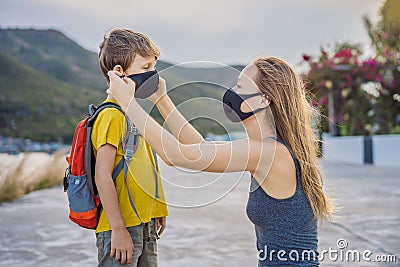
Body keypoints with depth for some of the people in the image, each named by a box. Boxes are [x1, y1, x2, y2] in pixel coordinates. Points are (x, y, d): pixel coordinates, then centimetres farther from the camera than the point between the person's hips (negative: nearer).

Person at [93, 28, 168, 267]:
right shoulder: (112, 115, -16)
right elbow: (102, 175, -20)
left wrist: (158, 210, 21)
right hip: (122, 229, -9)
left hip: (145, 226, 9)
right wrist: (118, 230, -21)